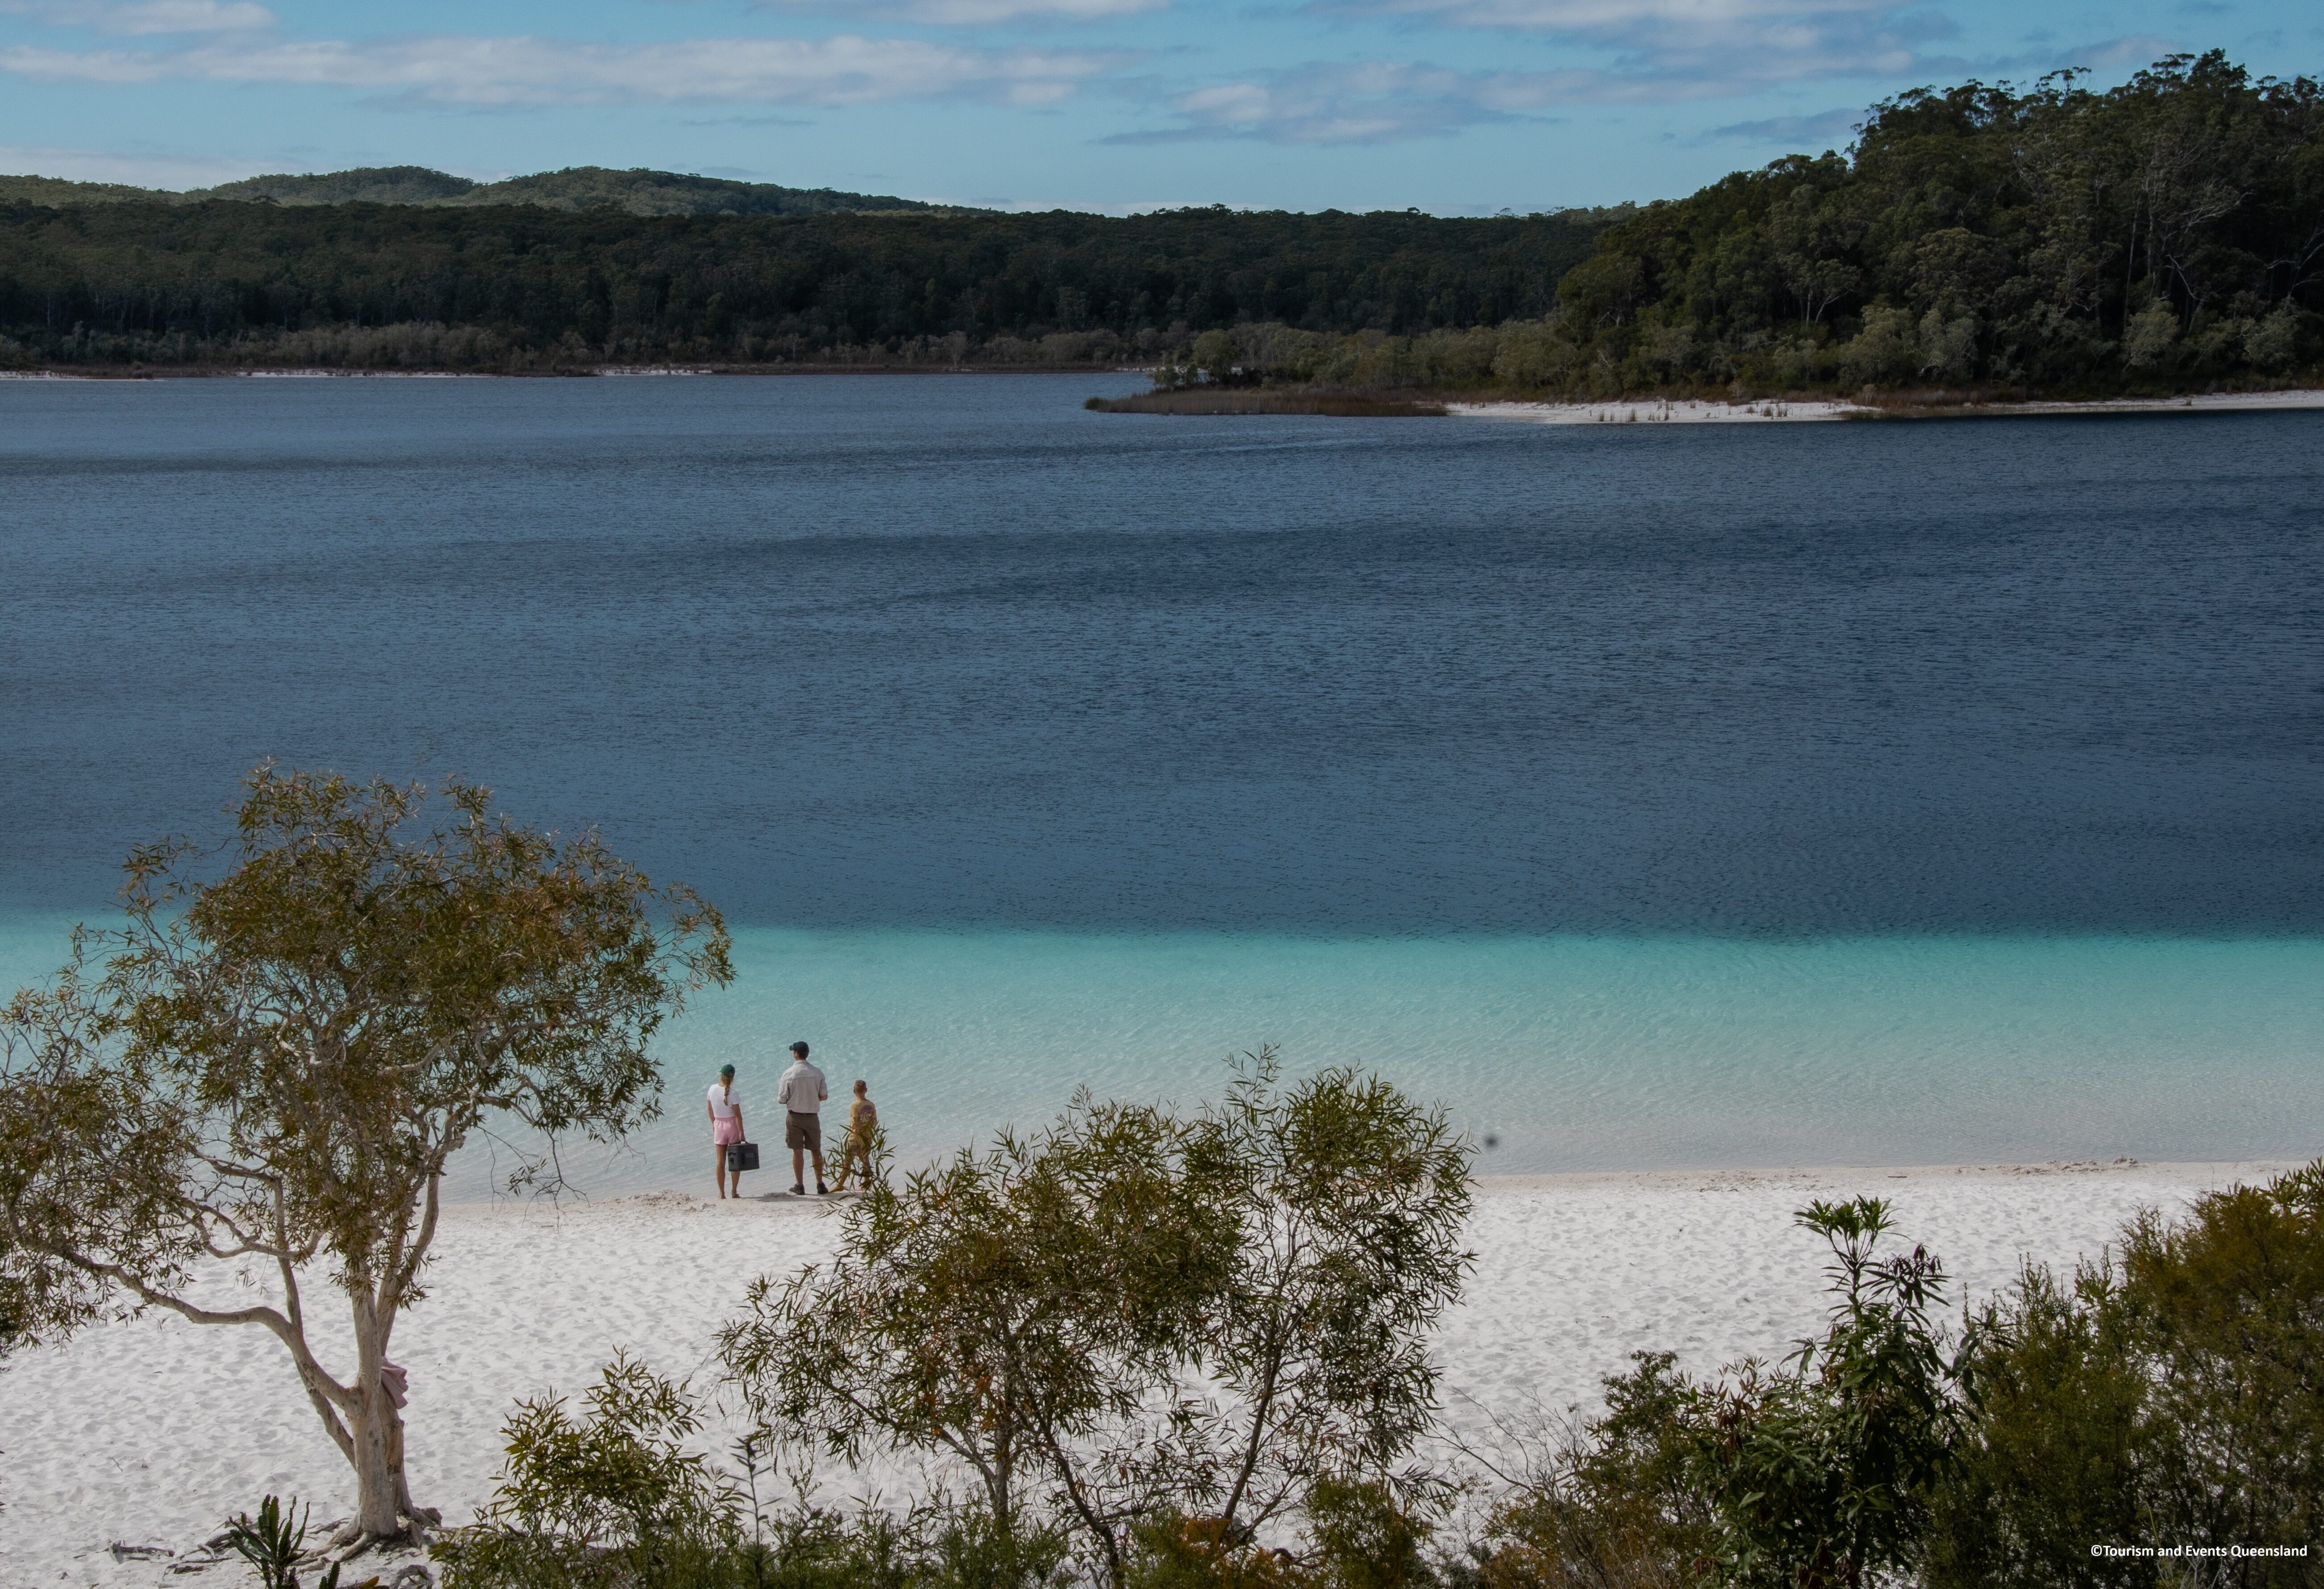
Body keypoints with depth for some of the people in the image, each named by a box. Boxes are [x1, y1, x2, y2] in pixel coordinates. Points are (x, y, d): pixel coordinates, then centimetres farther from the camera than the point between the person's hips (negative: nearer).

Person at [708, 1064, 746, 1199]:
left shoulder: (713, 1089, -5)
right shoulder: (732, 1093, -17)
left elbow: (710, 1110, 7)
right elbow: (738, 1115, -16)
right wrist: (742, 1133, -11)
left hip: (719, 1126, 3)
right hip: (732, 1125, -3)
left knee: (721, 1161, 7)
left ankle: (721, 1192, 6)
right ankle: (735, 1191, 7)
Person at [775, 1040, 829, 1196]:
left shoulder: (789, 1074, -11)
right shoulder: (817, 1073, -4)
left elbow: (782, 1100, -8)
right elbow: (824, 1096, 2)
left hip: (795, 1116, -2)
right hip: (813, 1117, 2)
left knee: (798, 1151, 4)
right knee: (816, 1151, 11)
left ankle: (799, 1186, 7)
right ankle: (820, 1185, 12)